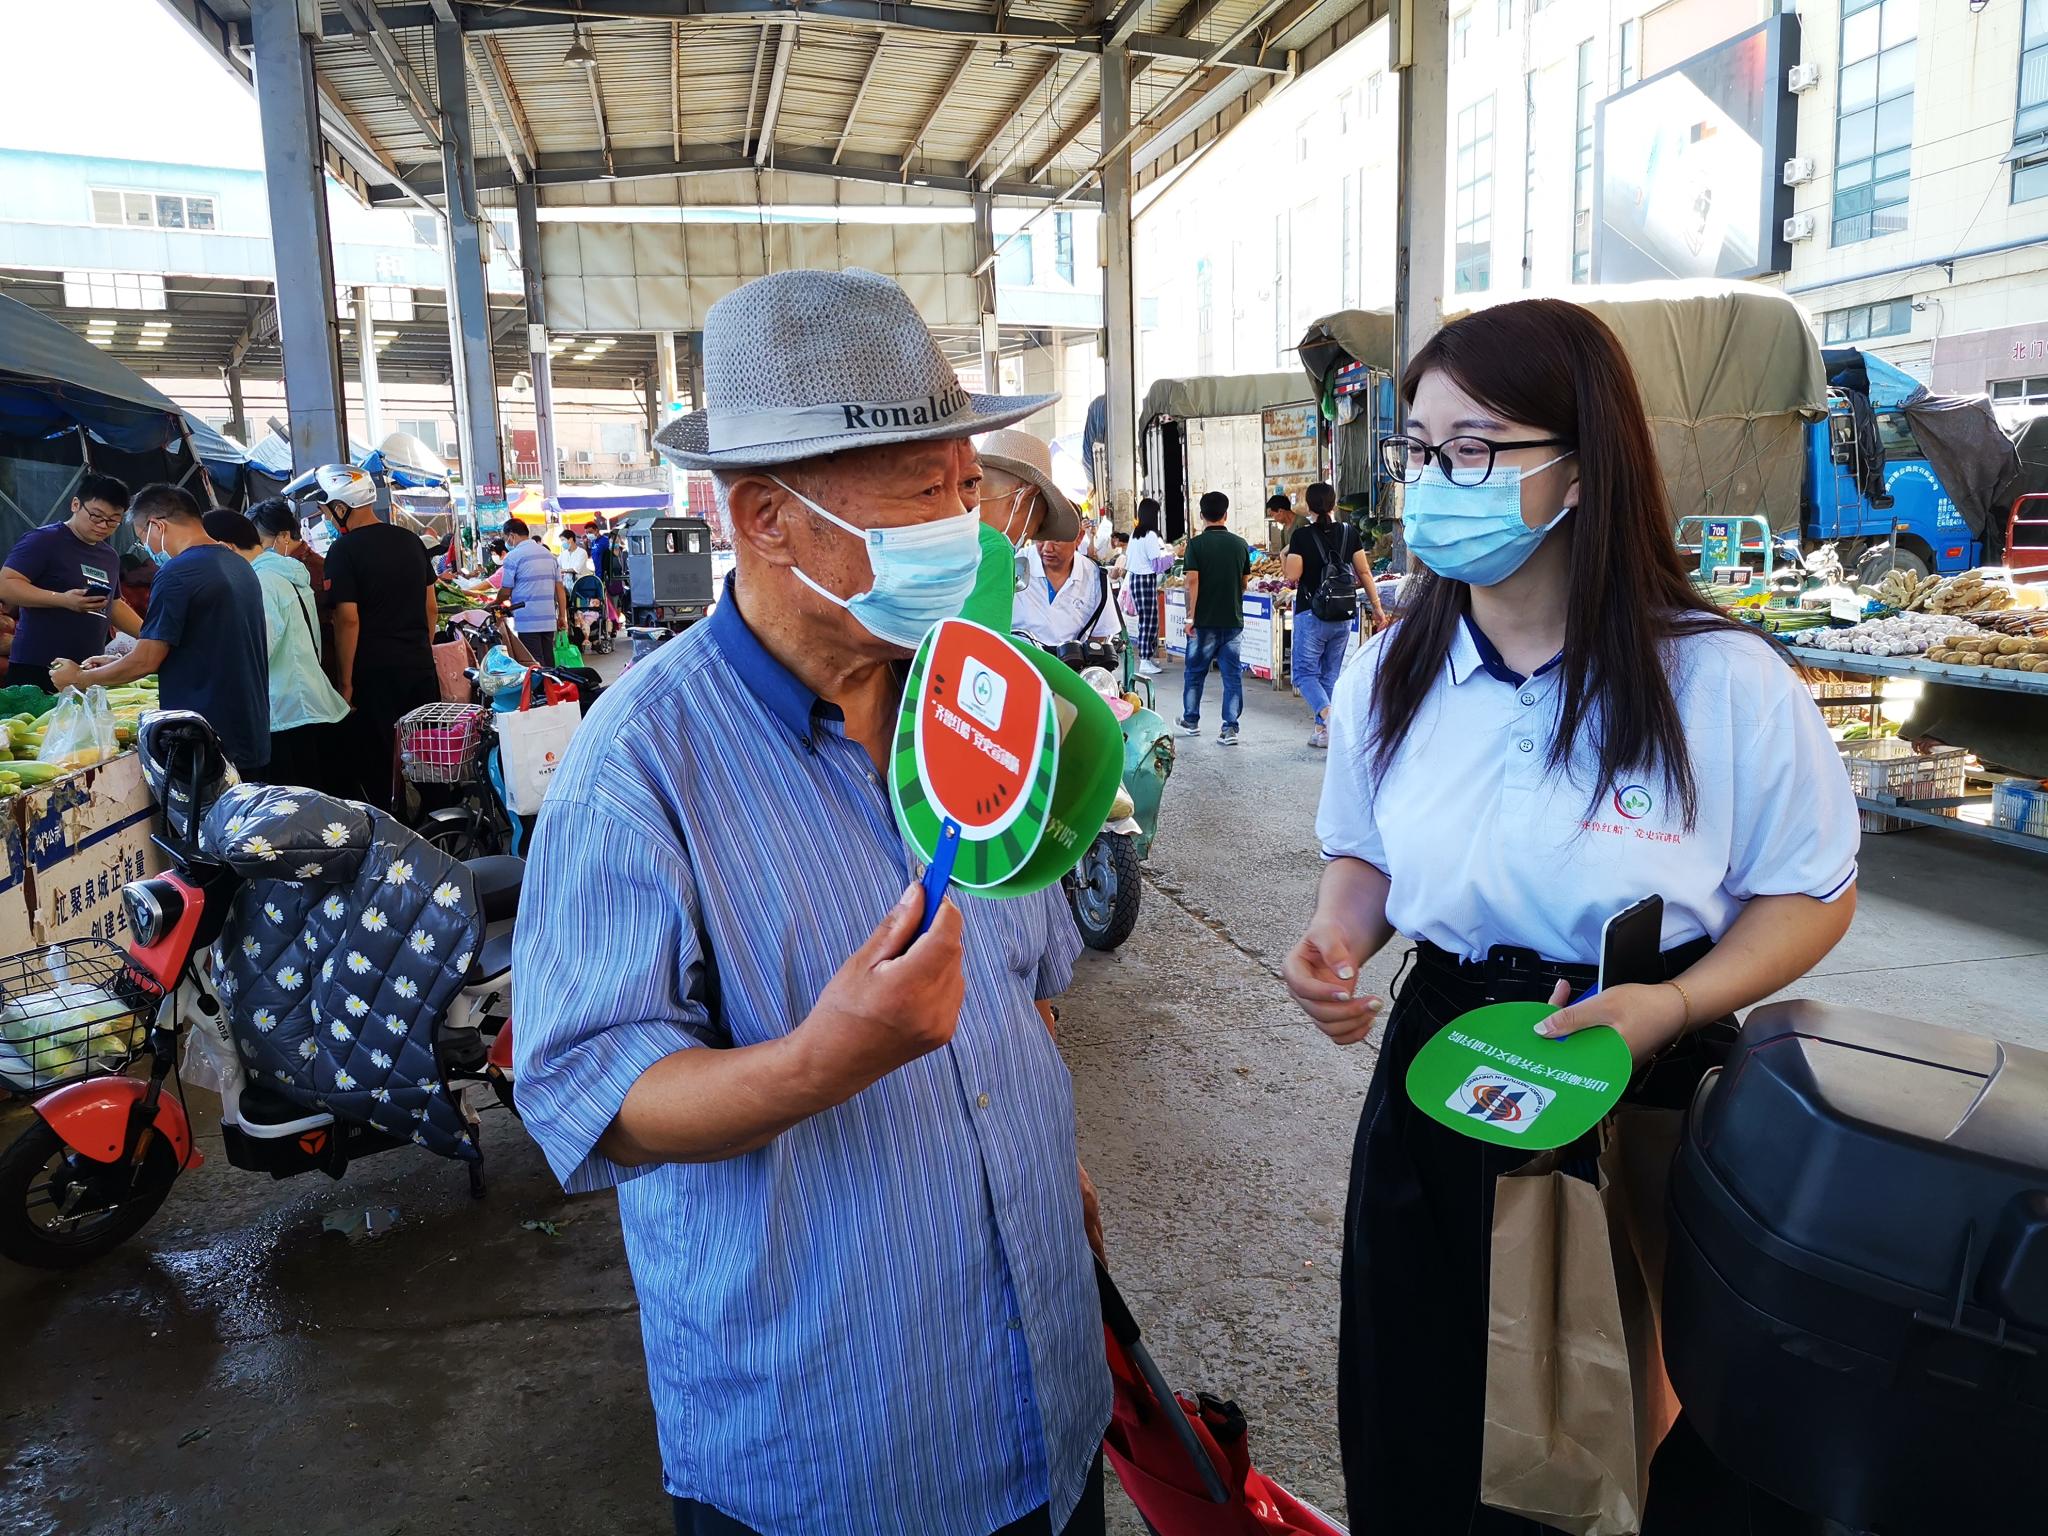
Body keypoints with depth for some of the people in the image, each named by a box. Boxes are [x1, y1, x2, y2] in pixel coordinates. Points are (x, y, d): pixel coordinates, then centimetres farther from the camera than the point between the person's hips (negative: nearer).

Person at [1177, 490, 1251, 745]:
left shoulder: (1196, 544, -8)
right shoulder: (1240, 544, 3)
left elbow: (1193, 581, -13)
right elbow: (1244, 582, 10)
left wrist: (1190, 616, -9)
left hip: (1205, 620, -2)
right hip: (1233, 619, 2)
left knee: (1195, 671, 13)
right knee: (1232, 673, 5)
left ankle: (1191, 721, 25)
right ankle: (1230, 728, 1)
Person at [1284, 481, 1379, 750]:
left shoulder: (1302, 535, -10)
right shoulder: (1349, 532, 2)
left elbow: (1292, 576, -13)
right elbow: (1364, 572, 4)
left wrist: (1284, 557, 6)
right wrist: (1377, 605, 11)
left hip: (1311, 614, -4)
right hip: (1343, 614, 4)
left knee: (1305, 672, 2)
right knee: (1331, 673, 14)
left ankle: (1326, 713, -23)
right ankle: (1325, 731, 17)